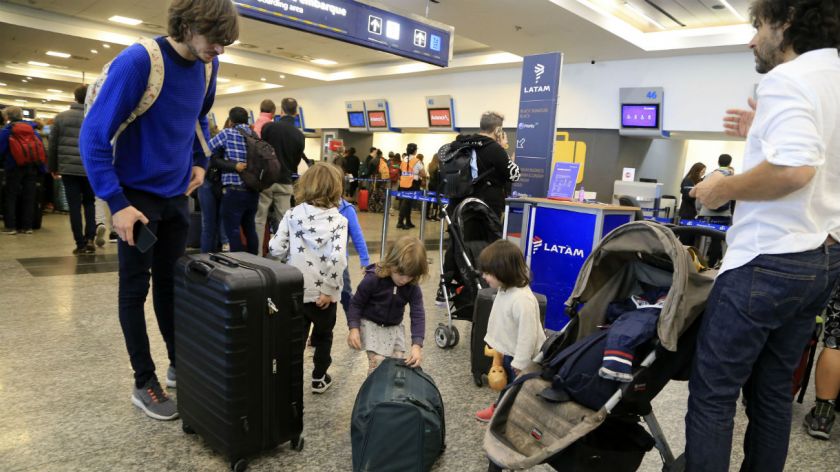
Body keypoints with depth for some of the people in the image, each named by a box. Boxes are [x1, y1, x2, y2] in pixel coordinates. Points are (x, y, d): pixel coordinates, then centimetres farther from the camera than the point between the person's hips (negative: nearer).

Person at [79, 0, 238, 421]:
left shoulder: (207, 65, -1)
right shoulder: (137, 61, -21)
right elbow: (93, 135, -19)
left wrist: (199, 161, 8)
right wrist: (116, 202, -21)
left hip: (177, 194, 6)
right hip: (137, 195, -5)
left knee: (171, 283, 14)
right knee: (135, 289, 5)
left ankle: (179, 365, 27)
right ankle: (144, 384, 16)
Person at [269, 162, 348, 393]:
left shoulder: (292, 214, -3)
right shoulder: (338, 220, -11)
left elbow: (275, 248, -8)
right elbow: (337, 257, -23)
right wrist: (329, 289, -16)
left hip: (296, 289, 1)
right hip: (322, 292, -1)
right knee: (323, 336, 20)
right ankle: (319, 378, 32)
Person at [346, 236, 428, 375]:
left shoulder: (413, 288, -15)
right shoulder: (373, 279, -24)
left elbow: (418, 315, -18)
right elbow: (356, 303, -12)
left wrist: (417, 345, -29)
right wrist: (354, 328, -22)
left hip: (394, 328, 4)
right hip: (371, 325, -4)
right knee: (377, 362, -12)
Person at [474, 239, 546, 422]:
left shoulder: (522, 300, -36)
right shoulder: (504, 290, -6)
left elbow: (527, 335, -31)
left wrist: (520, 364, -23)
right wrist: (495, 343, 17)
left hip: (521, 358, -9)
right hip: (507, 351, 9)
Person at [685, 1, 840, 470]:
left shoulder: (786, 78, -13)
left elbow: (795, 169, -28)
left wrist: (722, 189, -14)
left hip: (770, 259, -9)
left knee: (712, 390, 0)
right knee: (772, 388, 17)